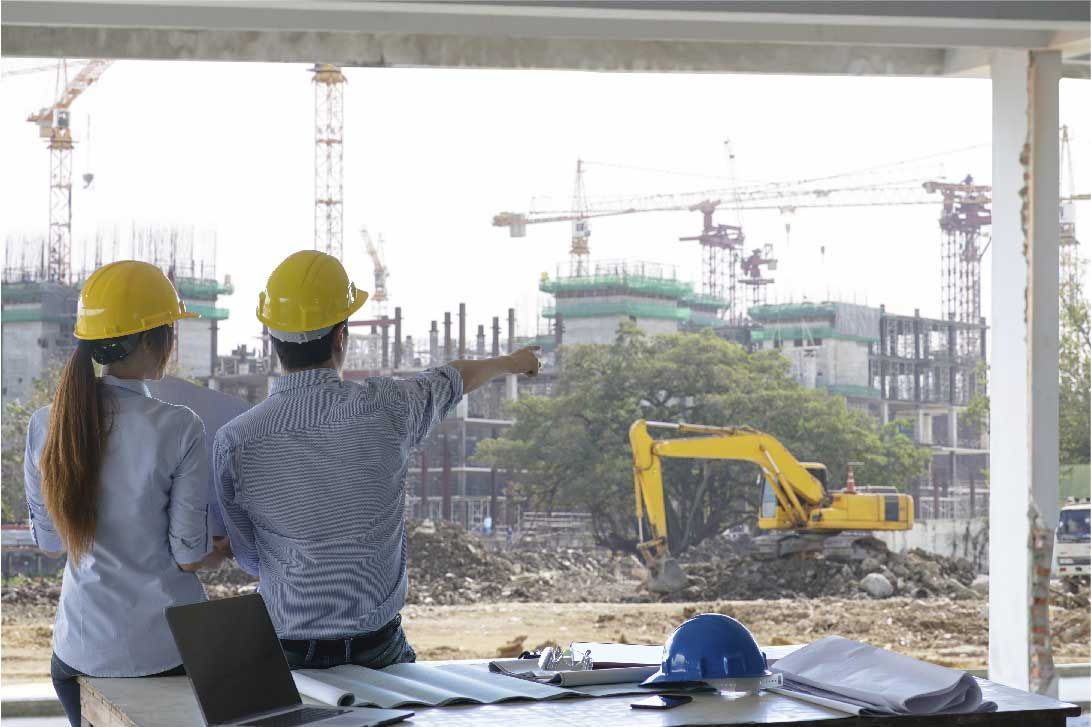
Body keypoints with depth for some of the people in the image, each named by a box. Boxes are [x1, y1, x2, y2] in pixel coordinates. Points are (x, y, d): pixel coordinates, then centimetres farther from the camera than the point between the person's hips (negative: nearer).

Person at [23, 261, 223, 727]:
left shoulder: (46, 425, -3)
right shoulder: (177, 429, -16)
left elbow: (49, 542, 7)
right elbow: (190, 557, -11)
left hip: (82, 649, 4)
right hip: (167, 649, -4)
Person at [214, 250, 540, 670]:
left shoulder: (234, 441, -11)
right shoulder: (384, 408, -9)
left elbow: (248, 560, 3)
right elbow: (458, 378, 16)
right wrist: (509, 363, 38)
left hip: (285, 652, 0)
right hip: (377, 649, 0)